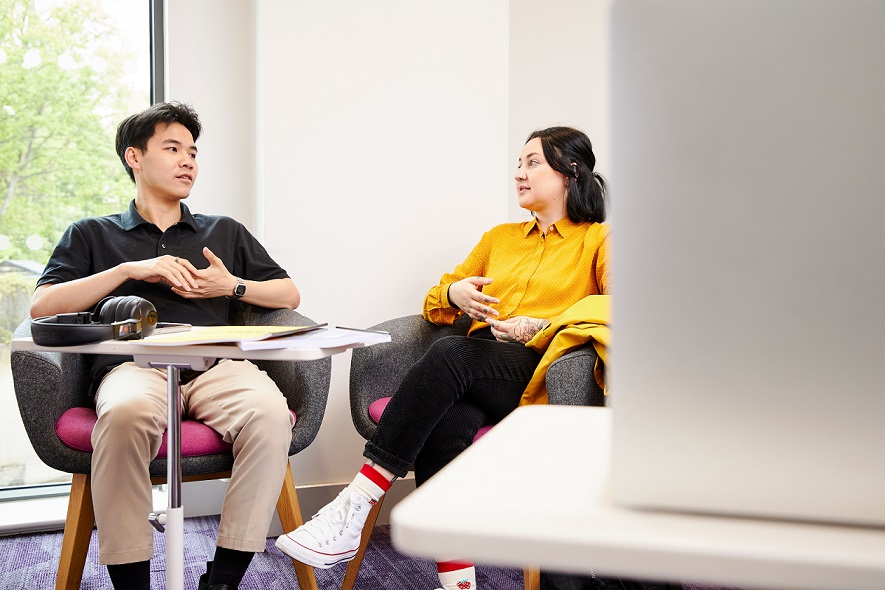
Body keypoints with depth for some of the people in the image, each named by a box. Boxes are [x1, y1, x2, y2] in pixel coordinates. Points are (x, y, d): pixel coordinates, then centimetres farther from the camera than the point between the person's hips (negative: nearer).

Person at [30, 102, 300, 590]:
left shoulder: (225, 232, 30)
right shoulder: (92, 234, 23)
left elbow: (289, 295, 26)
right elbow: (41, 306, 8)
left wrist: (232, 286, 7)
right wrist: (129, 269, -1)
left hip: (217, 366, 2)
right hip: (134, 366, -1)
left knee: (270, 412, -34)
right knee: (126, 413, -39)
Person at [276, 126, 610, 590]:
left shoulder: (599, 240, 15)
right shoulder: (499, 238, 30)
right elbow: (434, 304, 29)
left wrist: (540, 326, -16)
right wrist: (453, 294, 4)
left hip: (541, 370, -4)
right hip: (477, 367, 4)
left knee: (450, 354, -35)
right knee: (446, 422, -33)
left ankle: (354, 507, -35)